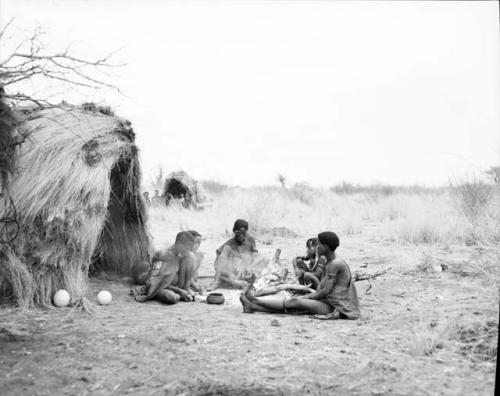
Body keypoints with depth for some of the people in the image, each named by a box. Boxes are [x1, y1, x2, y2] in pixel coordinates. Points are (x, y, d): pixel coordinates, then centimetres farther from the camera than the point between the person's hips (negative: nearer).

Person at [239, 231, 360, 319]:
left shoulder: (335, 264, -16)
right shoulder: (331, 263, 16)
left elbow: (326, 291, -17)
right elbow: (321, 288, 16)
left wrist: (307, 297, -6)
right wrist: (307, 296, 4)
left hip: (333, 307, -9)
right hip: (328, 302, 9)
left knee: (295, 302, -16)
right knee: (291, 301, -3)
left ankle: (255, 300, -11)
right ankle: (254, 307, -9)